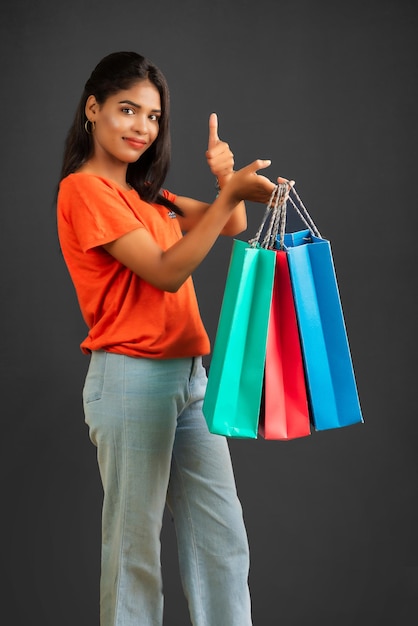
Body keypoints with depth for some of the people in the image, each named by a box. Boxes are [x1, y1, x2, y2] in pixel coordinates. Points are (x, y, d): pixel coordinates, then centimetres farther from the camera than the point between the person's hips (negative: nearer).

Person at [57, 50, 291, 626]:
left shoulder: (144, 192, 17)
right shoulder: (84, 189, -8)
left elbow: (231, 226, 17)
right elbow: (167, 271, -16)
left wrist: (225, 180, -2)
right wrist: (230, 195, -20)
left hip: (188, 376, 8)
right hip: (132, 378, -8)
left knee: (223, 538, 10)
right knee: (135, 546, 0)